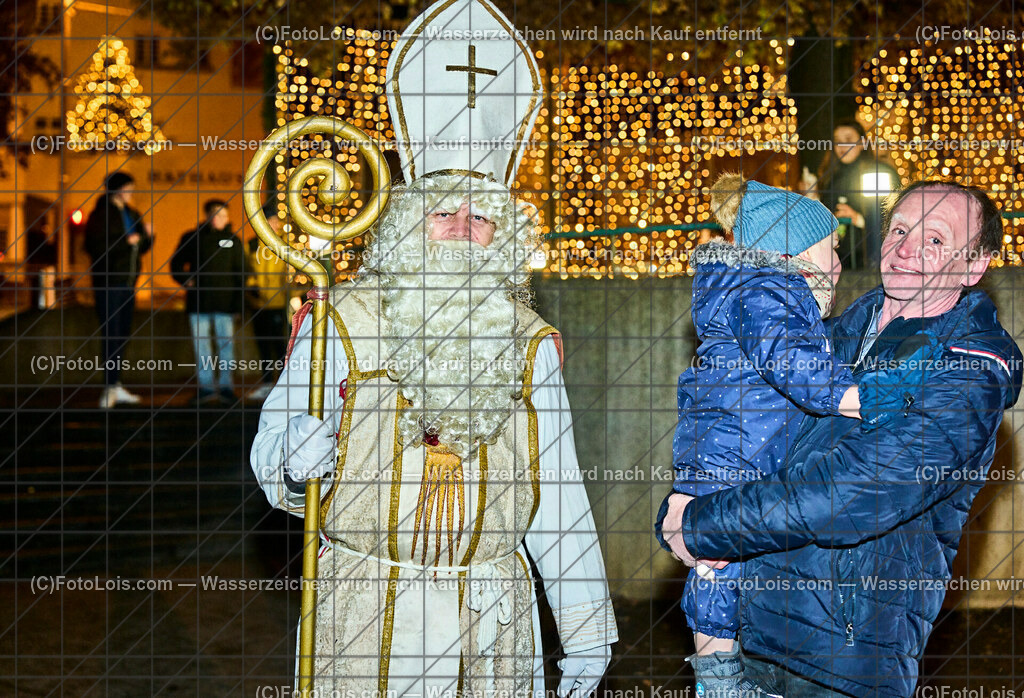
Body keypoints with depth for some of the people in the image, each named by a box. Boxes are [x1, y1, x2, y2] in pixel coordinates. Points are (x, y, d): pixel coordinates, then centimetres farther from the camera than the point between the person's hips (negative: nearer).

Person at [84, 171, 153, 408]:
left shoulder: (132, 215, 15)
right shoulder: (101, 215, -7)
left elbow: (140, 248, 19)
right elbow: (94, 247, -17)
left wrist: (148, 235, -1)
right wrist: (125, 241, -20)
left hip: (127, 282, 7)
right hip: (108, 282, -7)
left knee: (122, 335, 10)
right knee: (111, 334, -9)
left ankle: (116, 386, 16)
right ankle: (109, 388, -8)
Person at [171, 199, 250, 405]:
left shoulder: (232, 240, 7)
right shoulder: (192, 238, 6)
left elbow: (243, 270, 10)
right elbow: (177, 264, 14)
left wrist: (238, 292, -1)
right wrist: (186, 281, -1)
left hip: (224, 302, -1)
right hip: (198, 302, 1)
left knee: (225, 342, 0)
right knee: (201, 344, 3)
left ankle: (226, 386, 5)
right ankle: (206, 386, 10)